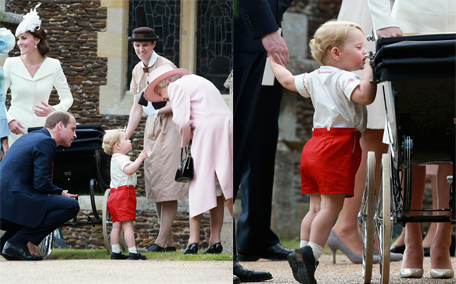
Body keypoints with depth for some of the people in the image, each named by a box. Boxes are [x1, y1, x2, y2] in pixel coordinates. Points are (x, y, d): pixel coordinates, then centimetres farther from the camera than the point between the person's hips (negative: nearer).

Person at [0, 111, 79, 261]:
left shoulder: (31, 137, 23)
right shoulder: (45, 143, -8)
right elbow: (42, 184, -15)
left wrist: (59, 193, 18)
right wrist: (61, 193, 3)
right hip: (12, 202, -10)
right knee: (71, 206, -14)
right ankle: (17, 243, -12)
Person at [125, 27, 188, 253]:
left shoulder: (166, 67, -11)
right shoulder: (138, 70, 10)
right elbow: (137, 108, 16)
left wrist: (162, 109, -26)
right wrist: (125, 137, 10)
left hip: (170, 126, -7)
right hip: (151, 126, 7)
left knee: (167, 184, -10)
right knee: (154, 184, 3)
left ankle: (161, 240, -11)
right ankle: (169, 242, 7)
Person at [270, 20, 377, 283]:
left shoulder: (314, 78, 15)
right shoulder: (344, 78, -11)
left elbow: (288, 80, 30)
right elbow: (365, 96, -29)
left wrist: (274, 61, 46)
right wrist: (369, 70, -19)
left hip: (315, 146, 9)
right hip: (338, 147, -9)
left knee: (317, 207, 12)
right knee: (332, 205, -8)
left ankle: (305, 256, 10)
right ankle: (310, 253, -15)